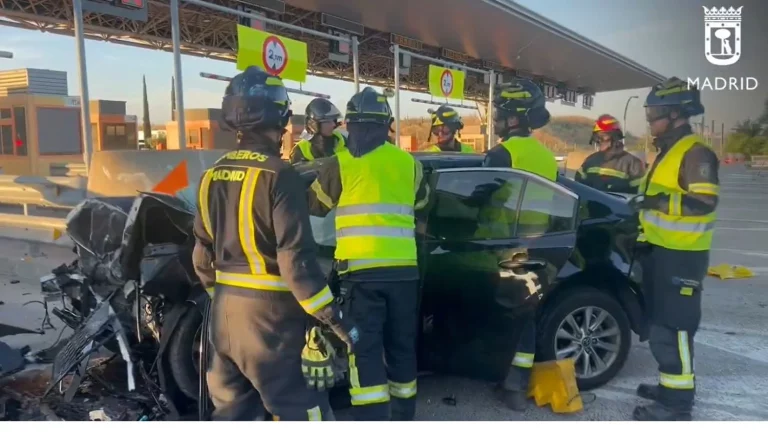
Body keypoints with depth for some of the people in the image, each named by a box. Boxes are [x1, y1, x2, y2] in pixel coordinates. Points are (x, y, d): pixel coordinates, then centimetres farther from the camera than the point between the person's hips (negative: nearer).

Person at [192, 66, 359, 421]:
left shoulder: (212, 176, 6)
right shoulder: (278, 175, -17)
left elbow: (202, 255, 12)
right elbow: (296, 260, -22)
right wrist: (334, 317, -15)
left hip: (224, 313, 8)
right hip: (268, 315, -8)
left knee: (232, 410, 19)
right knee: (302, 413, 4)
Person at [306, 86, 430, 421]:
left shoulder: (341, 164, -2)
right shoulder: (409, 163, 9)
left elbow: (314, 206, 12)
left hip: (362, 270, -4)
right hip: (404, 269, 4)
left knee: (366, 351, -1)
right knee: (402, 347, 15)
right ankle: (403, 417, 28)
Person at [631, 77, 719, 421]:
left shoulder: (696, 153, -16)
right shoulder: (668, 152, 17)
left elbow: (704, 202, -26)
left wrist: (658, 201, -29)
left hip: (682, 256, -10)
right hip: (662, 251, 10)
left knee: (672, 327, -7)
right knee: (663, 323, 18)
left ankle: (677, 402, 1)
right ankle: (671, 384, 31)